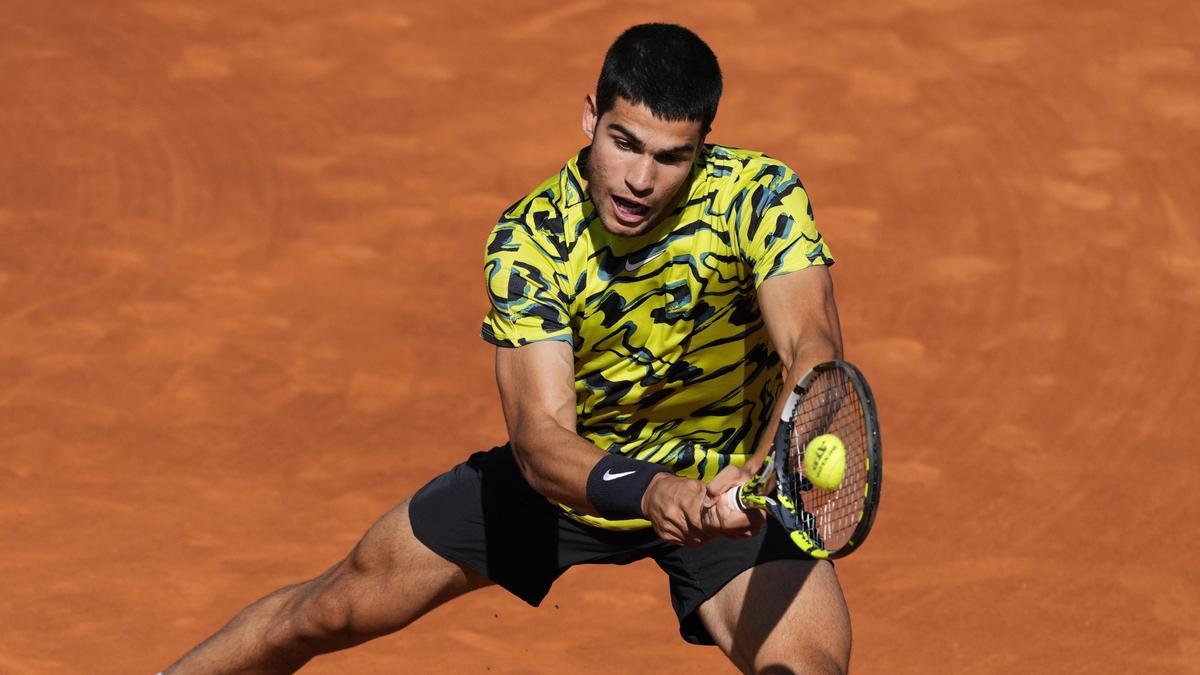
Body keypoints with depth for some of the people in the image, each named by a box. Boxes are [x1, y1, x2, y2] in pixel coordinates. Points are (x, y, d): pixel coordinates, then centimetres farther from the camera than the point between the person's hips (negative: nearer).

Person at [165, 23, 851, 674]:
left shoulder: (758, 194, -27)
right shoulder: (530, 240, -24)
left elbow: (814, 352, -38)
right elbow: (540, 436, -32)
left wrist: (757, 476, -59)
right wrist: (649, 492, -53)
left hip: (725, 486, -2)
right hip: (573, 469, 2)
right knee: (332, 609, 9)